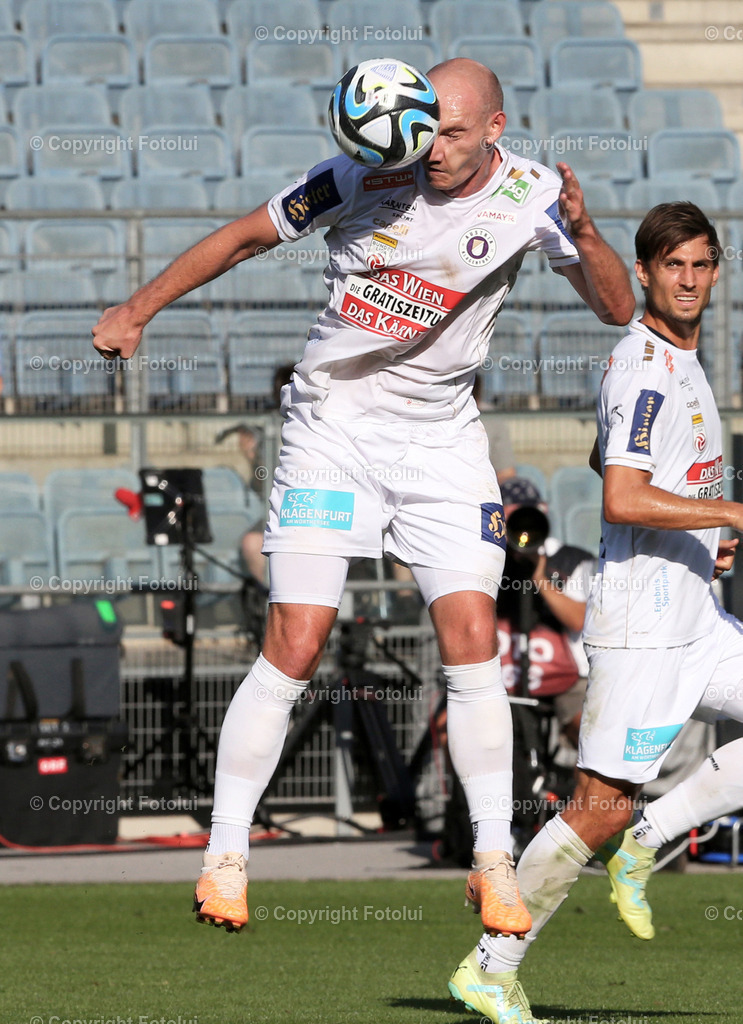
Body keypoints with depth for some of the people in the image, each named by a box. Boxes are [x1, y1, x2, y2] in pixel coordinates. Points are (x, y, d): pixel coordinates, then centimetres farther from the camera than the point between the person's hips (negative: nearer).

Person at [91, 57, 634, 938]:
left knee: (472, 640, -9)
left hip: (441, 436, 2)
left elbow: (617, 308, -13)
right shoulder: (365, 178, -12)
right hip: (332, 427, -2)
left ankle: (493, 864, 1)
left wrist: (583, 235, -32)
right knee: (294, 646, -10)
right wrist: (135, 311, 2)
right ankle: (225, 853, 1)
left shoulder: (528, 197, -8)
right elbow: (245, 237, 1)